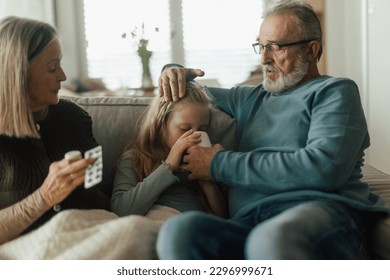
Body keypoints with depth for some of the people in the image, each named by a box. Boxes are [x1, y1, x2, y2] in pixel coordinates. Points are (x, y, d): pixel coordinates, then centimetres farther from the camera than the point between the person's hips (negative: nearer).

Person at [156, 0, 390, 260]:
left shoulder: (335, 91, 11)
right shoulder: (250, 99, 30)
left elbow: (324, 168, -8)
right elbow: (188, 92, 46)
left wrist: (221, 164, -2)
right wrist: (175, 72, 19)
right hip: (249, 223, 5)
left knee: (272, 240, -42)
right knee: (178, 229, -30)